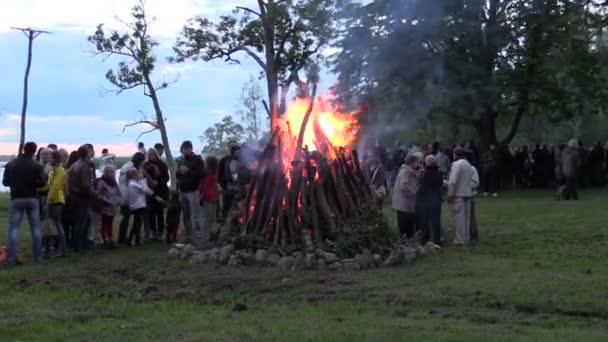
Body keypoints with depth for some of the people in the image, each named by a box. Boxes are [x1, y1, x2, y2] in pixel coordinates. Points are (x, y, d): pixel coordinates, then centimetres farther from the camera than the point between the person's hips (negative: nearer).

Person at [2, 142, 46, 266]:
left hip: (16, 199, 1)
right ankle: (38, 256, 12)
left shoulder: (10, 165, 0)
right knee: (36, 228, 10)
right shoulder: (36, 166, -7)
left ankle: (11, 258, -7)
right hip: (32, 199, 0)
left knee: (13, 229, 1)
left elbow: (5, 182, 5)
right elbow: (42, 182, -12)